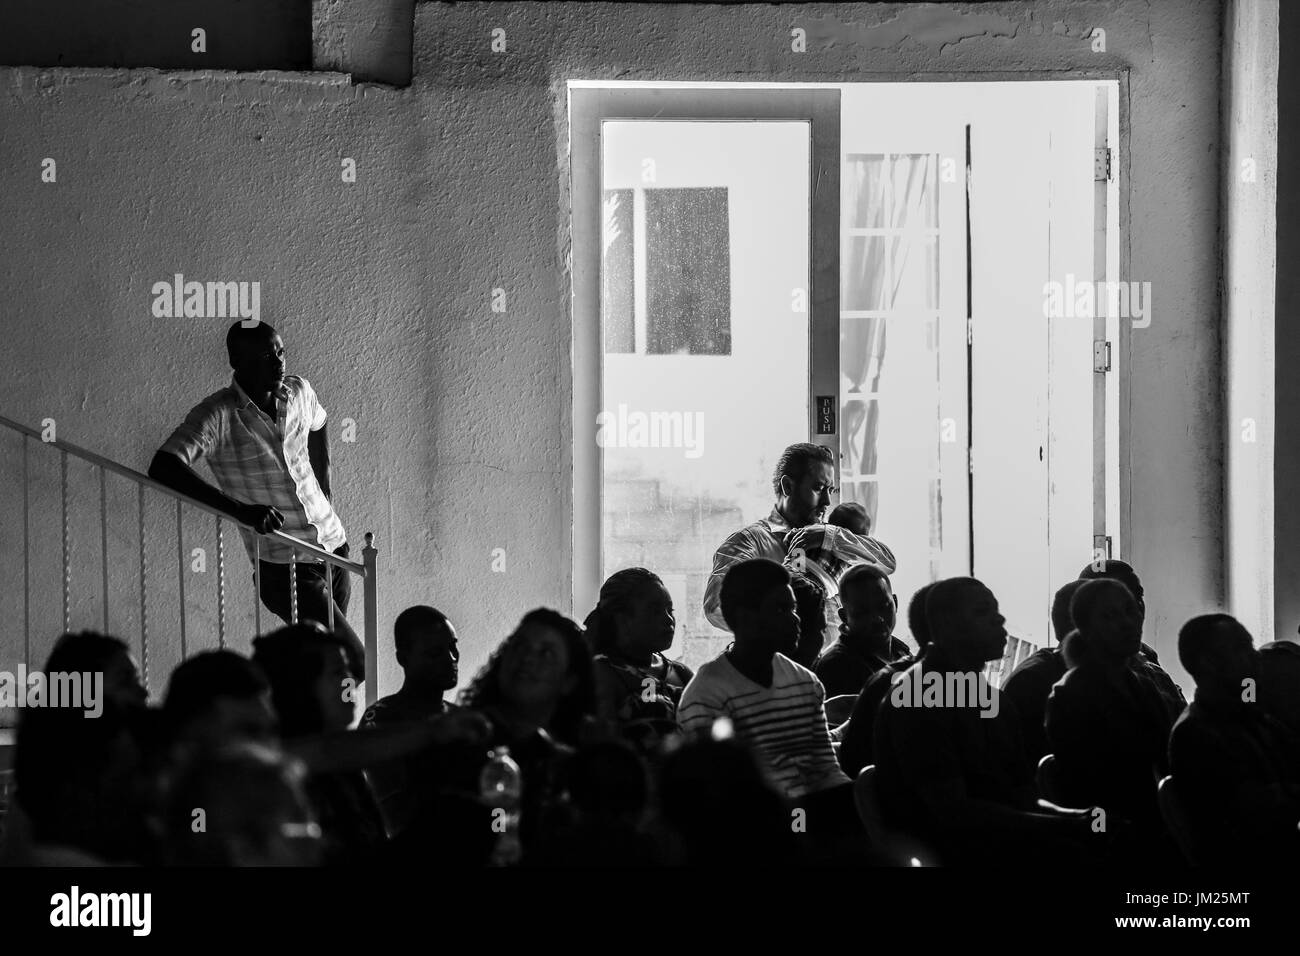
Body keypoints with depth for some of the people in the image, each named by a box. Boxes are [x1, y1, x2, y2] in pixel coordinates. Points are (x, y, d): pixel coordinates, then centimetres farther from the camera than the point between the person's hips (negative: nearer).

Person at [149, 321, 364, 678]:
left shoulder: (299, 392, 2)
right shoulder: (218, 416, -17)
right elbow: (162, 469, -30)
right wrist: (240, 510, -37)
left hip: (334, 546, 6)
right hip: (286, 567, -6)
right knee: (353, 663, -11)